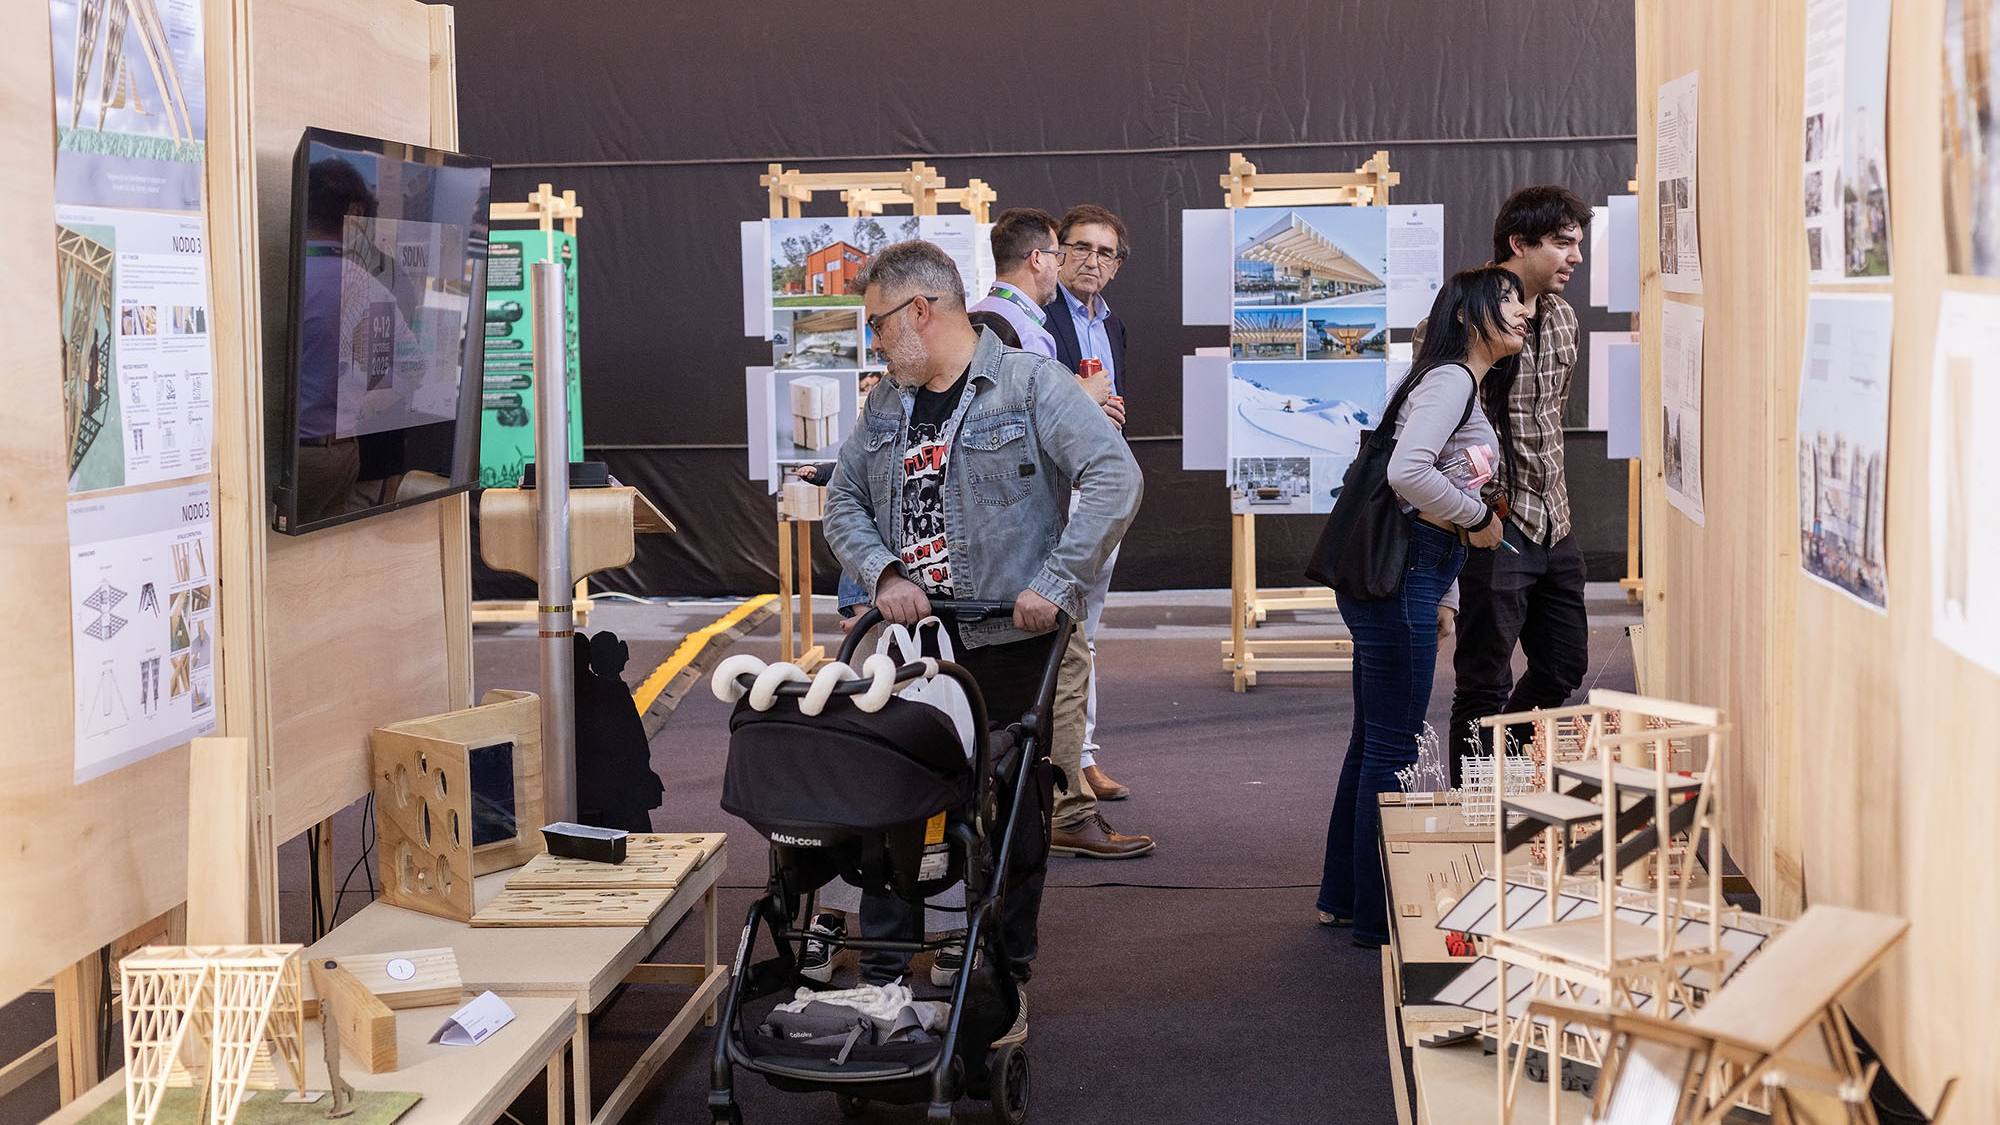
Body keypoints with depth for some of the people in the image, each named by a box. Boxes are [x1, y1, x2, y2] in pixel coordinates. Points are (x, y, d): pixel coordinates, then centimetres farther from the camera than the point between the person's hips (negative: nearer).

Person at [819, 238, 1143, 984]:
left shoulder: (1030, 384, -9)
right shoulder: (887, 403, 12)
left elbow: (1116, 478, -18)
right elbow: (843, 502, 16)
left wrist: (1056, 584, -22)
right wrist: (883, 573, -4)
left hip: (1009, 643, -5)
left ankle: (1008, 974, 18)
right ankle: (882, 973, 14)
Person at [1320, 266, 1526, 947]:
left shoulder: (1470, 387, 19)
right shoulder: (1450, 380, -13)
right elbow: (1407, 471, -27)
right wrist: (1476, 520, -14)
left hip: (1408, 574, 11)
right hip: (1399, 575, -11)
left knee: (1376, 738, 17)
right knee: (1393, 744, -3)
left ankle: (1343, 896, 28)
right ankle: (1376, 915, 5)